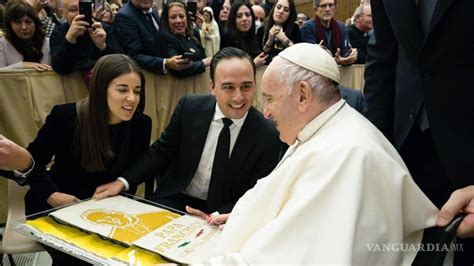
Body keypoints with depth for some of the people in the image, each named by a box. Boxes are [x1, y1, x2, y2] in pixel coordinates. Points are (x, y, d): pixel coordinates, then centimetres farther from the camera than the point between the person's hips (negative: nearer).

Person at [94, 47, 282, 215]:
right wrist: (123, 182, -9)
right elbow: (162, 151, 3)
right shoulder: (189, 107, -9)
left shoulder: (267, 136, -15)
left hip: (221, 213, -1)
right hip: (174, 199, 2)